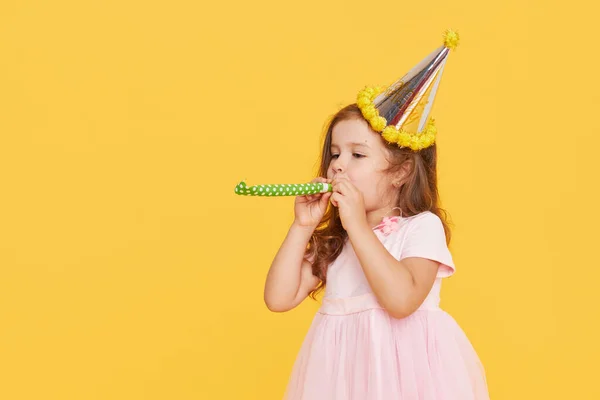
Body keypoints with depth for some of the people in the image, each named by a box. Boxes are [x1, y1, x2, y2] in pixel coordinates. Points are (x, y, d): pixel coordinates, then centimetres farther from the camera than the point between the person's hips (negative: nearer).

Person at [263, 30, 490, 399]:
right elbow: (279, 299, 1)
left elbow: (402, 300, -24)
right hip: (341, 369, 5)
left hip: (403, 366, -5)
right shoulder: (333, 240, 8)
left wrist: (357, 225, -23)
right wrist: (302, 228, -5)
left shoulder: (423, 227, -9)